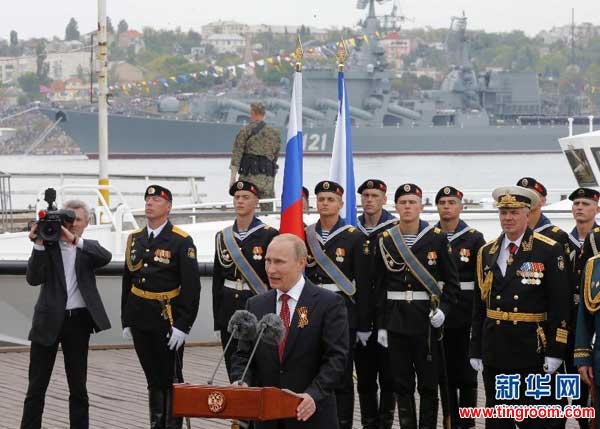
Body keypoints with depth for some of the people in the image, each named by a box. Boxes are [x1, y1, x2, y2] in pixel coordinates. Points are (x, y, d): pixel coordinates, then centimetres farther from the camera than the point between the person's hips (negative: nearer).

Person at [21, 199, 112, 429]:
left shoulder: (89, 248, 6)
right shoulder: (48, 245, 1)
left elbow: (106, 257, -16)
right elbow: (34, 278, -10)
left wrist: (75, 240, -26)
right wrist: (39, 245, -19)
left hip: (78, 321, 2)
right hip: (49, 321, -1)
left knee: (78, 385, 9)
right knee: (37, 385, 1)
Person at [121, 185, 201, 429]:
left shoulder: (182, 242, -8)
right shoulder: (135, 239, 9)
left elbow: (191, 287, -11)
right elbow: (127, 282, 14)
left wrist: (182, 326, -16)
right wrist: (126, 321, 10)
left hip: (169, 321, -5)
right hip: (141, 322, 5)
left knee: (171, 380, 1)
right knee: (153, 379, 12)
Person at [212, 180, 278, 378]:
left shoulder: (268, 235, -3)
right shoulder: (223, 237, 10)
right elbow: (217, 280, 13)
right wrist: (218, 321, 9)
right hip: (229, 308, 4)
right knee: (233, 370, 5)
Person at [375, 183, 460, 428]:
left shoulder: (437, 238, -1)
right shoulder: (385, 240, 3)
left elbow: (451, 280, 3)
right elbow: (380, 286, 6)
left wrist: (443, 309, -11)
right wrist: (380, 325, 3)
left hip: (427, 320, -2)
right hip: (396, 320, 2)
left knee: (428, 384, 2)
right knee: (402, 384, 6)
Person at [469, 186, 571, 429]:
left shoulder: (549, 251, -4)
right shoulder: (486, 253, 10)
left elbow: (560, 305, -6)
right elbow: (479, 305, 11)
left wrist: (555, 351, -10)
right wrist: (475, 351, 7)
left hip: (533, 351, -4)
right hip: (495, 351, 4)